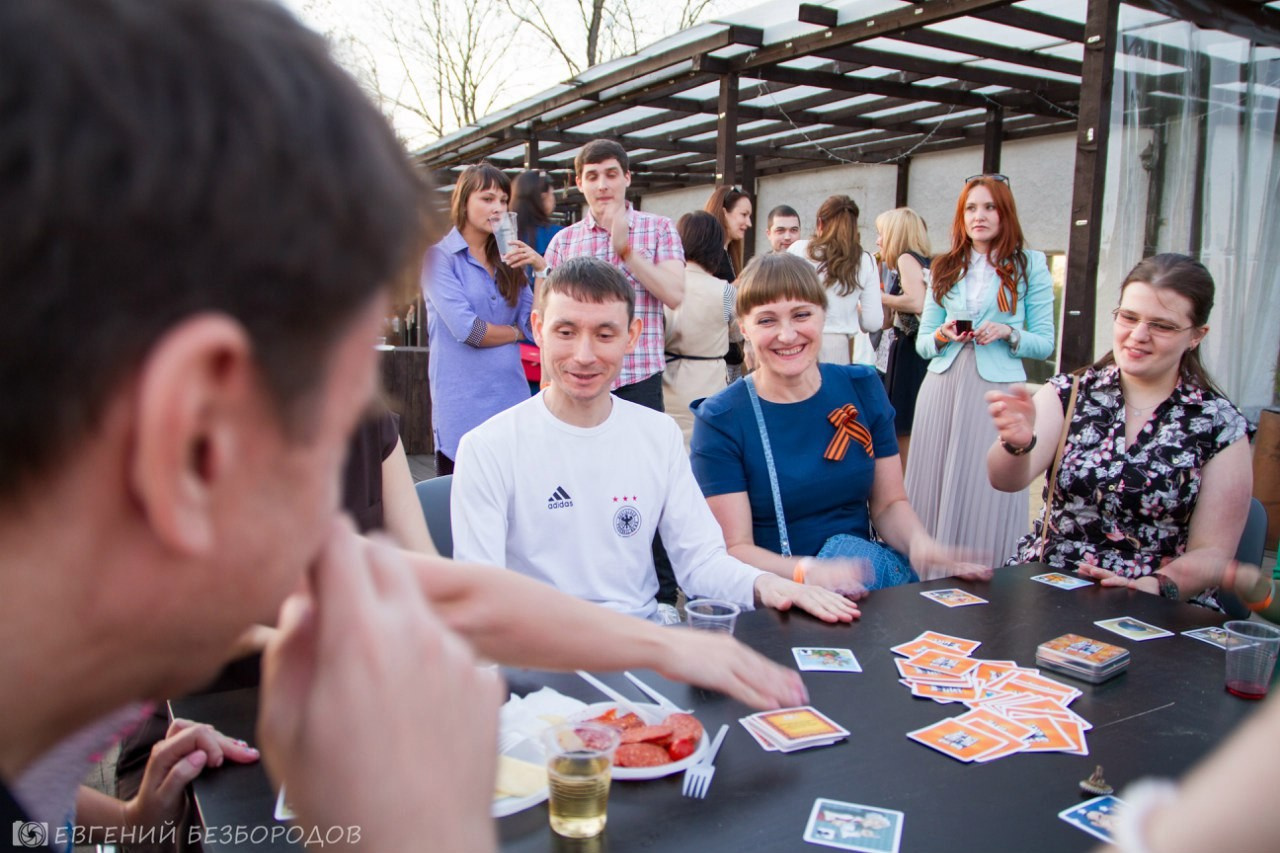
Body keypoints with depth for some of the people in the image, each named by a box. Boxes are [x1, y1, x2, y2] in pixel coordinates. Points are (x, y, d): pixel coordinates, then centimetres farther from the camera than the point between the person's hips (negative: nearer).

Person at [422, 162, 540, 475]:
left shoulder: (507, 261, 15)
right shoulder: (439, 256, -2)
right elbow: (467, 329, -13)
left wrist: (543, 269, -6)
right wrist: (515, 332, 3)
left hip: (511, 397, 5)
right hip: (462, 407, -5)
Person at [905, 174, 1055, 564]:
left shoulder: (1030, 265, 7)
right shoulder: (945, 268, 15)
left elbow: (1045, 343, 5)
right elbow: (922, 343, 14)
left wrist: (1008, 333, -12)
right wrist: (941, 335, -7)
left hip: (998, 391, -3)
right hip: (943, 387, 3)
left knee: (986, 491, -5)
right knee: (936, 488, 2)